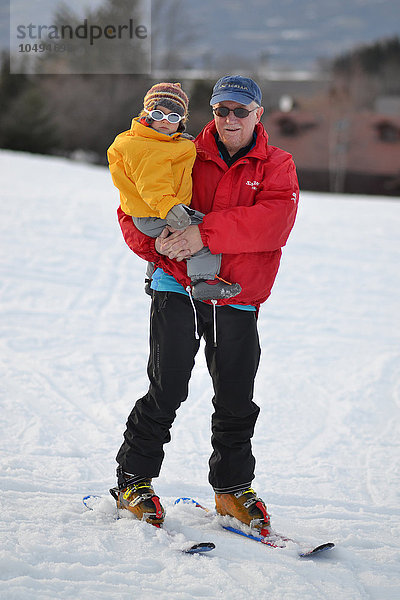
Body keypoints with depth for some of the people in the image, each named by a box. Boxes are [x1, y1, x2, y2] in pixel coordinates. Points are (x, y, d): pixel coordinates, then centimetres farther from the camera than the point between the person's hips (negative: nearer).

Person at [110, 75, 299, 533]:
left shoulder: (277, 166, 4)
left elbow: (275, 219, -16)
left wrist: (207, 233, -25)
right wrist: (156, 242, -14)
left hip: (237, 301, 1)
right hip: (178, 288, -1)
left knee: (236, 402, 6)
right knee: (167, 391, -5)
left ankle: (232, 488, 23)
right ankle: (134, 481, 9)